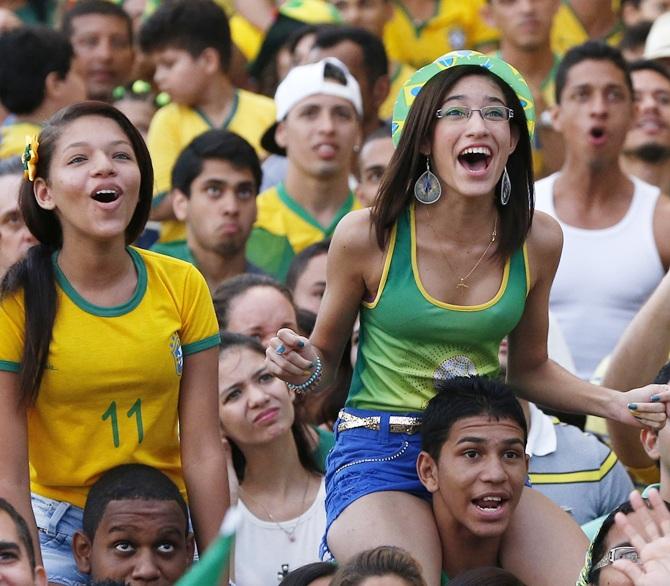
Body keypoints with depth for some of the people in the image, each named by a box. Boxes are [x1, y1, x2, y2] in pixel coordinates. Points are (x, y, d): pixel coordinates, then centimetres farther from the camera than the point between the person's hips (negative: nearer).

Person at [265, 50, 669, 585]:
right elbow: (326, 356, 7)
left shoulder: (538, 241, 1)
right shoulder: (368, 236, -8)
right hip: (380, 452, -4)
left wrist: (615, 402, 2)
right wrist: (303, 366, -15)